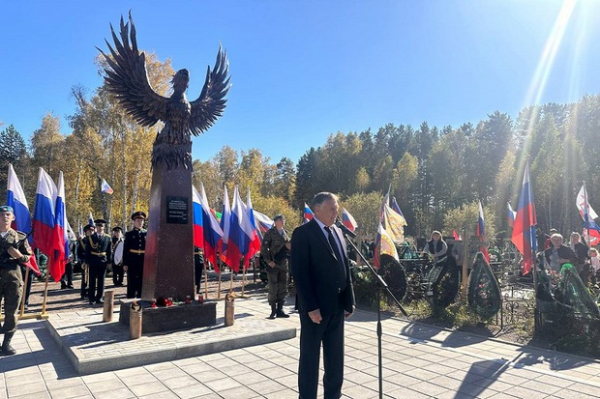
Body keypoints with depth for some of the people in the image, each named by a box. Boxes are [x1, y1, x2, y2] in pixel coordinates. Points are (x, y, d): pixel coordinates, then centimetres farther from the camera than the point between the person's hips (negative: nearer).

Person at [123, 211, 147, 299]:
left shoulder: (147, 233, 6)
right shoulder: (129, 234, 2)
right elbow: (125, 250, -1)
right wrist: (125, 263, -6)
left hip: (144, 262, 2)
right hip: (132, 262, -1)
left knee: (142, 282, 8)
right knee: (131, 282, 6)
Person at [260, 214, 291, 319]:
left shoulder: (286, 233, 13)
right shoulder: (270, 233, -4)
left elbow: (289, 247, 22)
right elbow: (264, 248, -9)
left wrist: (290, 246, -1)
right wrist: (268, 261, -15)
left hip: (284, 264, 6)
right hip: (273, 264, -6)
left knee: (283, 288, 8)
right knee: (273, 289, -1)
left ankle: (280, 310, 17)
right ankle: (273, 311, 7)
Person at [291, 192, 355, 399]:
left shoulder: (338, 232, 12)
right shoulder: (302, 233, -11)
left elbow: (345, 268, 14)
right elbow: (300, 273, -16)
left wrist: (349, 300, 8)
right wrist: (310, 306, -19)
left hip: (337, 306, 7)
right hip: (315, 307, -7)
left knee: (335, 357, 16)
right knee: (310, 357, 7)